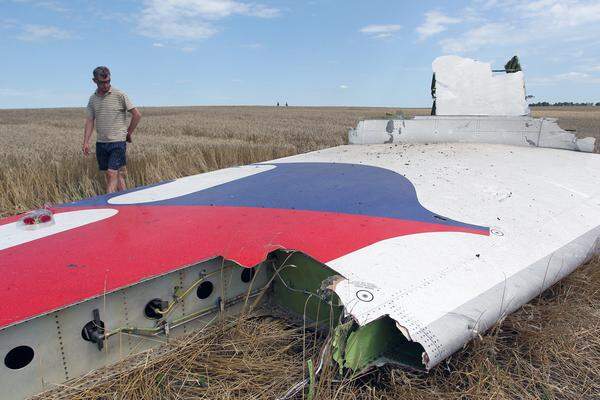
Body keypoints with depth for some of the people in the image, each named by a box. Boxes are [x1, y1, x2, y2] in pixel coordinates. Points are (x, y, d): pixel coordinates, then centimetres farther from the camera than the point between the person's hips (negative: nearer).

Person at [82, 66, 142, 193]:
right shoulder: (93, 98, 10)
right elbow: (90, 121, 12)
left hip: (117, 141, -6)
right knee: (109, 175, 8)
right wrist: (86, 142, 4)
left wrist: (128, 133, 2)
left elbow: (137, 115, -4)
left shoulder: (119, 95, -5)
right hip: (100, 142, 6)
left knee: (112, 174, -11)